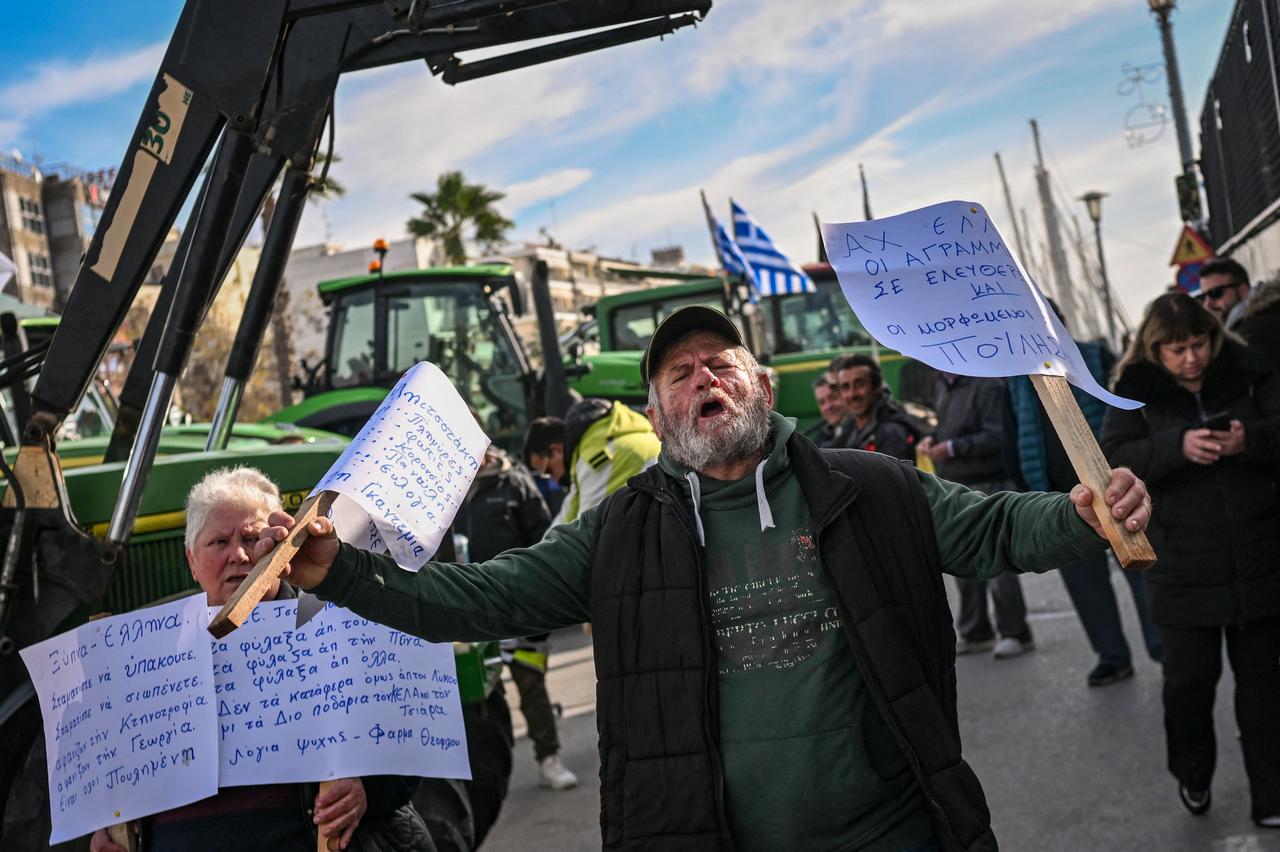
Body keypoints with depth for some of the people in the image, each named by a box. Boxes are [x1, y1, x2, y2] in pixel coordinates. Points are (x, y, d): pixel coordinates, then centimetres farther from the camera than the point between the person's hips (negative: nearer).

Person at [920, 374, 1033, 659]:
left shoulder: (986, 385, -14)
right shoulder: (943, 385, 13)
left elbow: (997, 436, -19)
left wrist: (952, 448, -20)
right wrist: (933, 438, 2)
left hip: (986, 485, -8)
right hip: (955, 486, 8)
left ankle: (1015, 634, 7)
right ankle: (975, 633, 24)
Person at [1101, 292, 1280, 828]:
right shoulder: (1136, 392, -1)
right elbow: (1113, 459, -10)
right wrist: (1177, 446, -26)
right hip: (1183, 567, -1)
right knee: (1189, 677, 2)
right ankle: (1192, 775, 30)